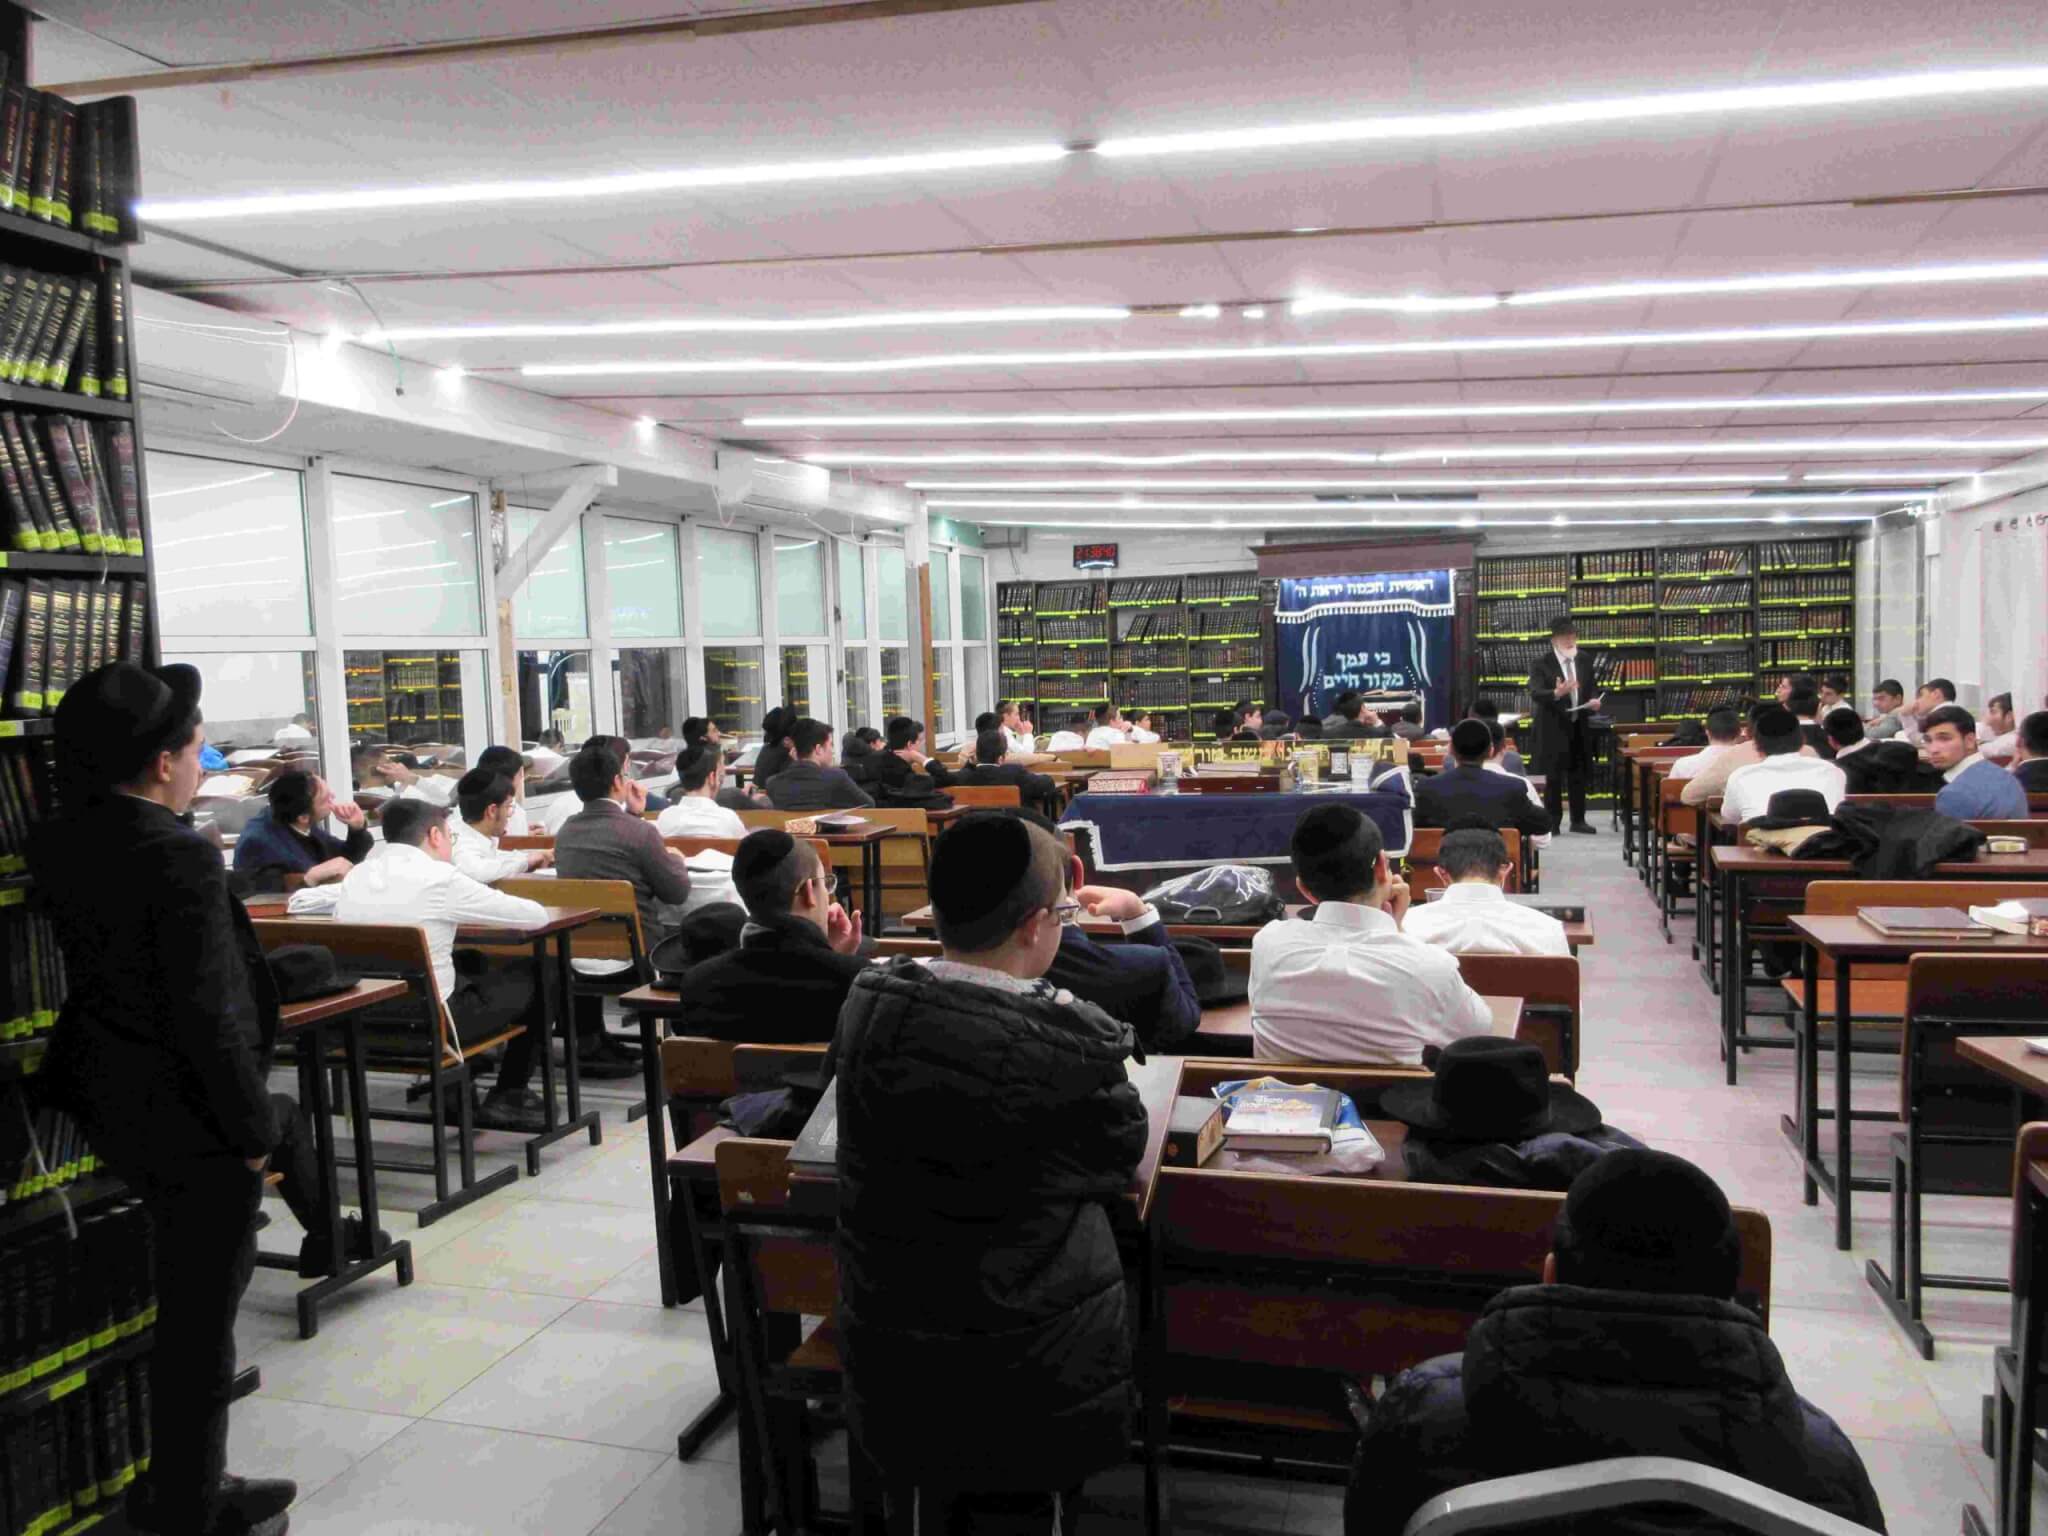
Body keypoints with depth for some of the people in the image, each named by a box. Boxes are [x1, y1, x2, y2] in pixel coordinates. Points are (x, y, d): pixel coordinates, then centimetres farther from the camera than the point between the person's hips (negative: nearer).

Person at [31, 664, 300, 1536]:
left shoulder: (60, 842, 2)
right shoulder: (179, 856, -24)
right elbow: (208, 1015, -23)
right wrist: (254, 1125, -13)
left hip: (112, 1104, 9)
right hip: (189, 1116, -9)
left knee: (187, 1308, 23)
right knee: (201, 1324, 8)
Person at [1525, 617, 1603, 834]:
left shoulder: (1585, 661, 7)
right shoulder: (1542, 664, -8)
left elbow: (1591, 690, 11)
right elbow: (1535, 694, -20)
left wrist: (1593, 701, -11)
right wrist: (1556, 693, -38)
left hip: (1579, 726, 4)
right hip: (1553, 728, -4)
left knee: (1578, 775, 9)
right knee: (1553, 778, 0)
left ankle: (1578, 820, 17)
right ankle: (1553, 822, 5)